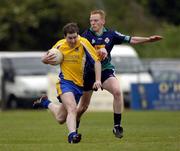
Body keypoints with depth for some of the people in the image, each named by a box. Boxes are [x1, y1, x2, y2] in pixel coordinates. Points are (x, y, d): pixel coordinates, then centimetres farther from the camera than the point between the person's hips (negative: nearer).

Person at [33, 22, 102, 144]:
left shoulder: (83, 43, -12)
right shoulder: (60, 45, -4)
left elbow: (96, 61, -9)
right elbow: (47, 59, 11)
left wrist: (98, 80, -18)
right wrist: (45, 59, -14)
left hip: (79, 84, 2)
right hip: (65, 82, -2)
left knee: (61, 119, 11)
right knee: (72, 108, -30)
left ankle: (46, 102, 39)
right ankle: (72, 135, -38)